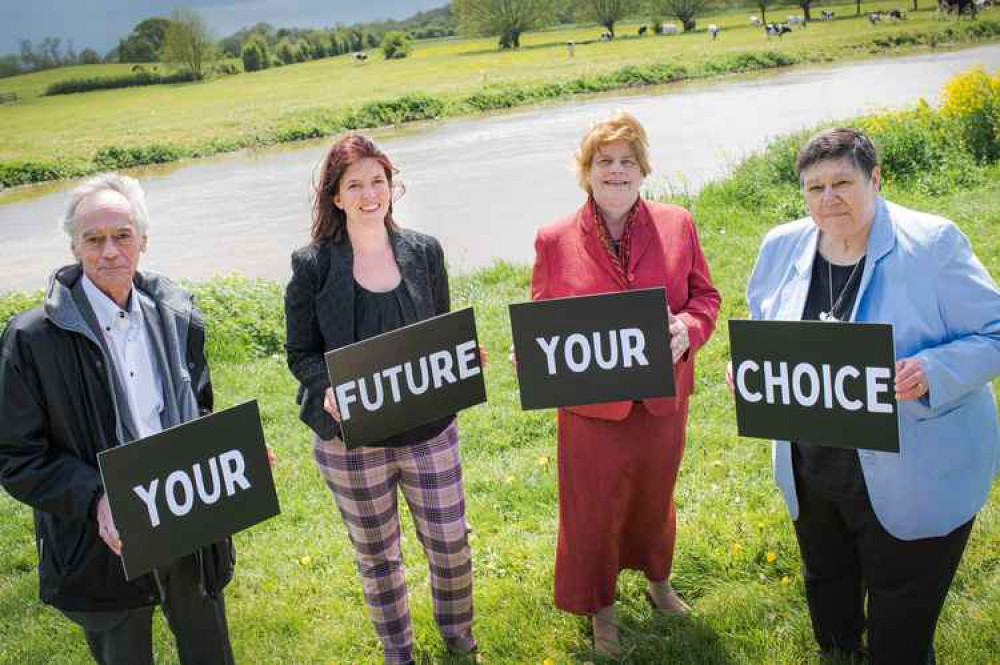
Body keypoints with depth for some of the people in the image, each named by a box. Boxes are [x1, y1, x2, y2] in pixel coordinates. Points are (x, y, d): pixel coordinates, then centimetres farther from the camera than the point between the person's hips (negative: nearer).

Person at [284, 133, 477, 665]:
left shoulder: (424, 253, -1)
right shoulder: (313, 266, -8)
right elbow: (300, 352, -2)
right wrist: (328, 387, -22)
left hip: (429, 430, 2)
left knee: (451, 543, 13)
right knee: (376, 555, 16)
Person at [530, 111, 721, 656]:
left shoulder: (677, 225, -4)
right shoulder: (555, 240, -8)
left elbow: (705, 295, 3)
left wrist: (688, 328, -18)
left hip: (663, 400, 2)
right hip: (592, 405, -2)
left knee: (655, 497, 24)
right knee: (594, 510, 12)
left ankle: (657, 579, 53)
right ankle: (601, 611, 37)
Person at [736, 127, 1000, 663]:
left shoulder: (933, 244, -15)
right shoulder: (782, 247, 0)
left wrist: (933, 372, -30)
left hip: (913, 480, -5)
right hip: (811, 473, 5)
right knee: (827, 591, 26)